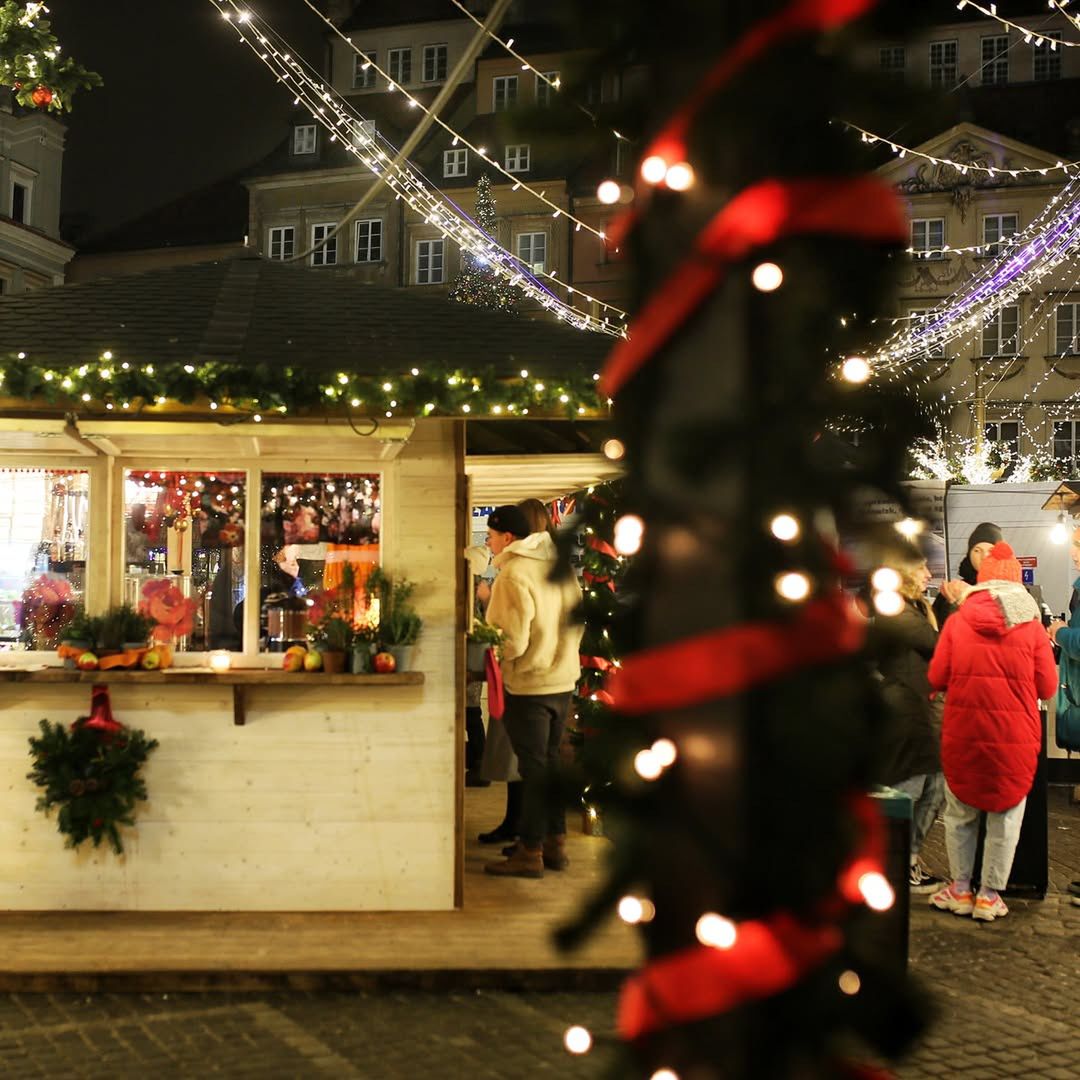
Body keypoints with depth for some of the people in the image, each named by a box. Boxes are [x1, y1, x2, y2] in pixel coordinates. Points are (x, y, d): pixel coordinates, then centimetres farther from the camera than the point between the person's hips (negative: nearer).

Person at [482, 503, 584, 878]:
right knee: (550, 761, 16)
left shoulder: (513, 576, -17)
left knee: (533, 767, -1)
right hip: (563, 681, 8)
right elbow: (578, 620, 13)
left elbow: (512, 642, -20)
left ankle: (530, 851, 8)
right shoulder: (559, 566, 7)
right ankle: (555, 843, 23)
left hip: (528, 685, -7)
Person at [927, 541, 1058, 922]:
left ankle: (960, 891, 24)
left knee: (960, 812, 16)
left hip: (963, 733, 1)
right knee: (1006, 817, 12)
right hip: (1015, 737, -1)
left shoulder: (957, 621, -1)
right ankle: (989, 897, 17)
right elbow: (1047, 687, 0)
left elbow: (936, 678, 0)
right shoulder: (1032, 626, -2)